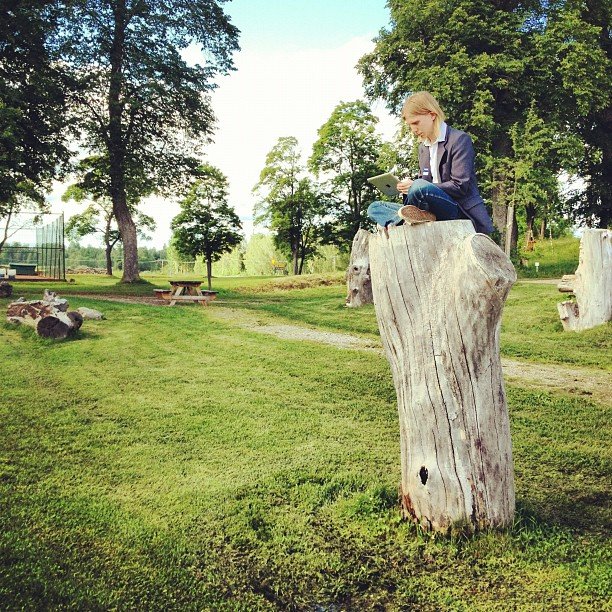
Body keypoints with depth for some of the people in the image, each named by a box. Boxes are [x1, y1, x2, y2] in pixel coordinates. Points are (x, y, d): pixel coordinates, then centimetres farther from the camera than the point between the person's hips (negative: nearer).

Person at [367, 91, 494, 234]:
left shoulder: (459, 139, -4)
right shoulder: (423, 147, 20)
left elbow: (460, 187, -14)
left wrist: (414, 187, -18)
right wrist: (407, 187, -2)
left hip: (461, 211, -8)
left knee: (421, 187, -37)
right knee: (374, 208, -2)